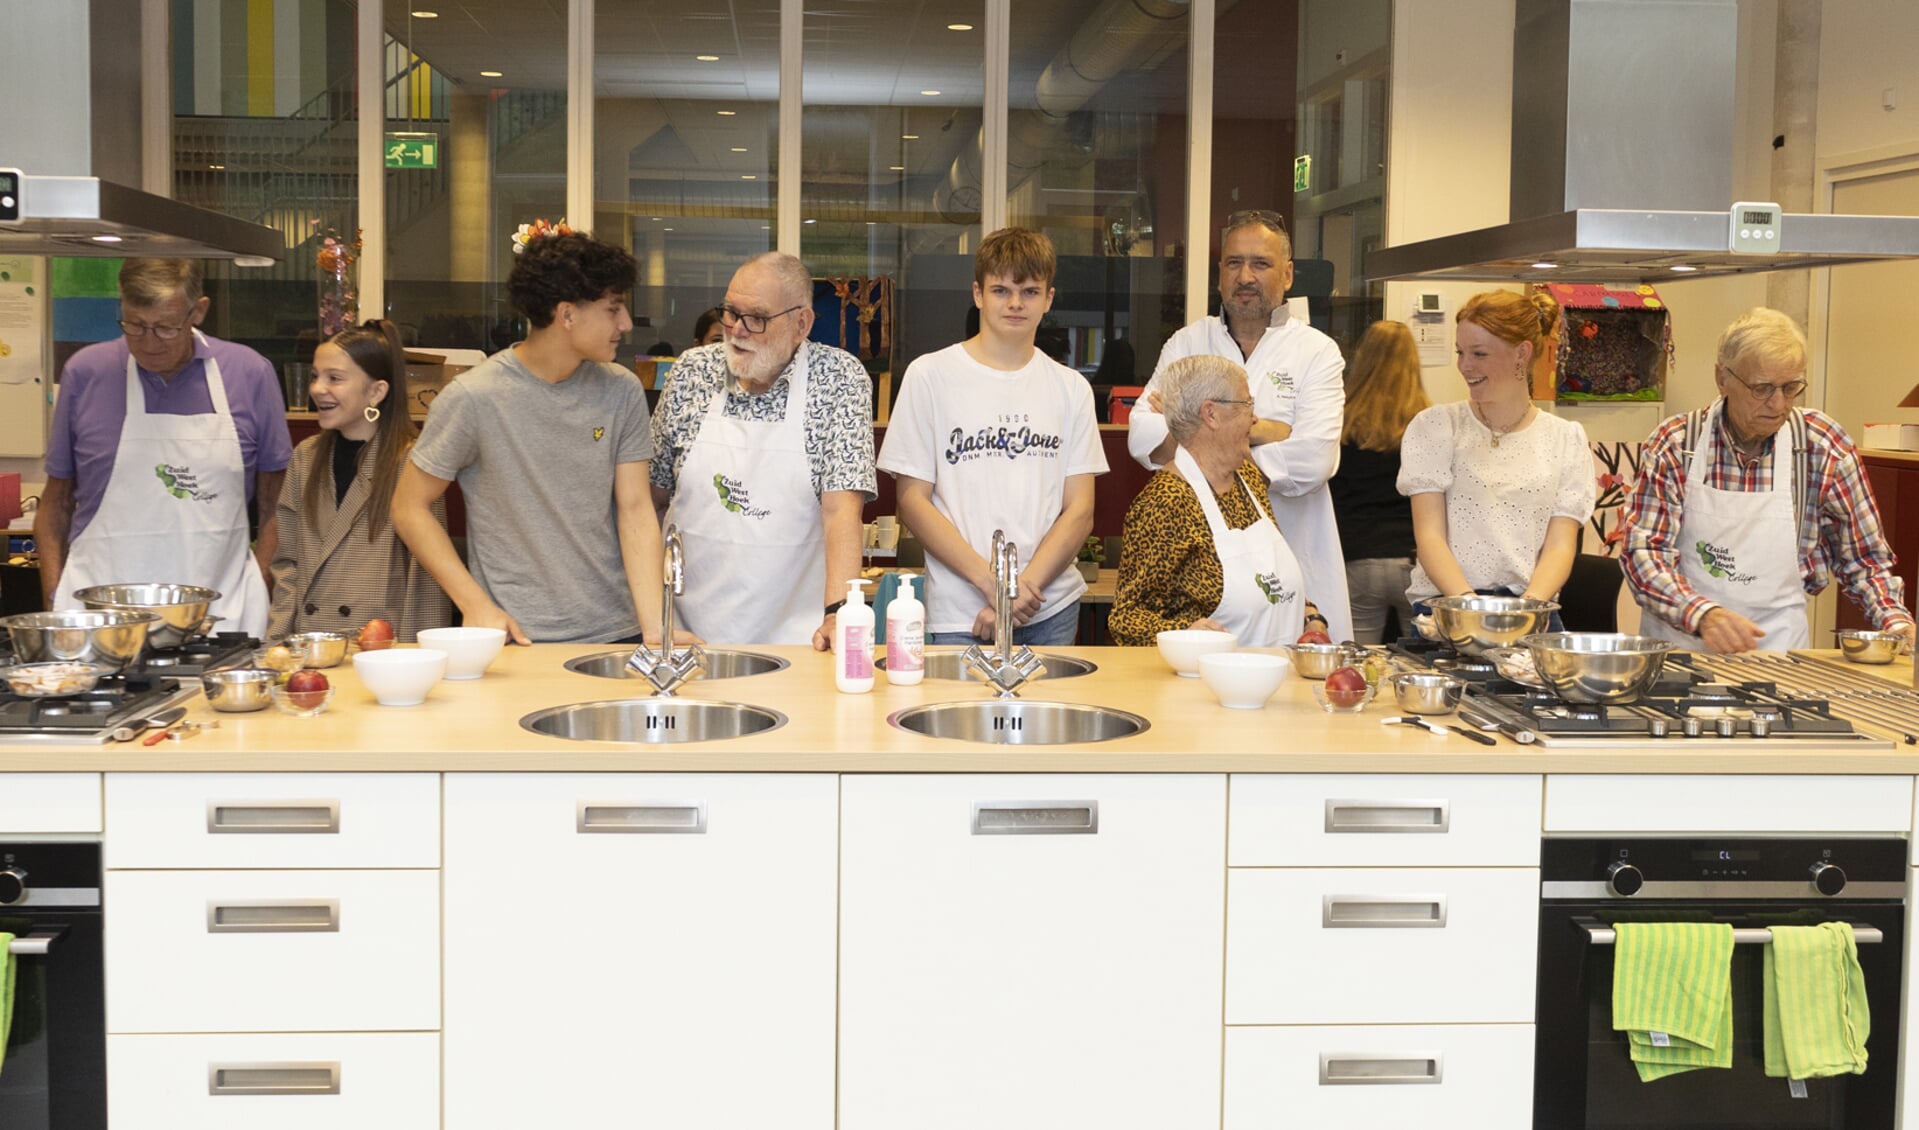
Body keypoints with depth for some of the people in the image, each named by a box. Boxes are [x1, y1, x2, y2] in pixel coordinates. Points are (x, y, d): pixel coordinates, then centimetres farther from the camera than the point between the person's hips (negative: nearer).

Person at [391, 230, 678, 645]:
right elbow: (410, 509, -2)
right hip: (517, 639, -3)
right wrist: (475, 605, -11)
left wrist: (655, 626, -13)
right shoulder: (473, 397, -9)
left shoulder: (622, 391, 2)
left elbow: (635, 510, -2)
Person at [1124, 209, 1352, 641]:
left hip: (1293, 567, -1)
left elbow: (1313, 461, -12)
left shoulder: (1317, 352, 4)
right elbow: (1143, 438, -5)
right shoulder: (1187, 344, 11)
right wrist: (1259, 430, -10)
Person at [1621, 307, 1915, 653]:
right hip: (1678, 643, 0)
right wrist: (1703, 615, -25)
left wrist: (1897, 622, -8)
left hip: (1778, 649, 1)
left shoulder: (1823, 446, 0)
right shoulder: (1673, 445, -4)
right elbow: (1644, 553, -9)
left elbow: (1863, 557, 10)